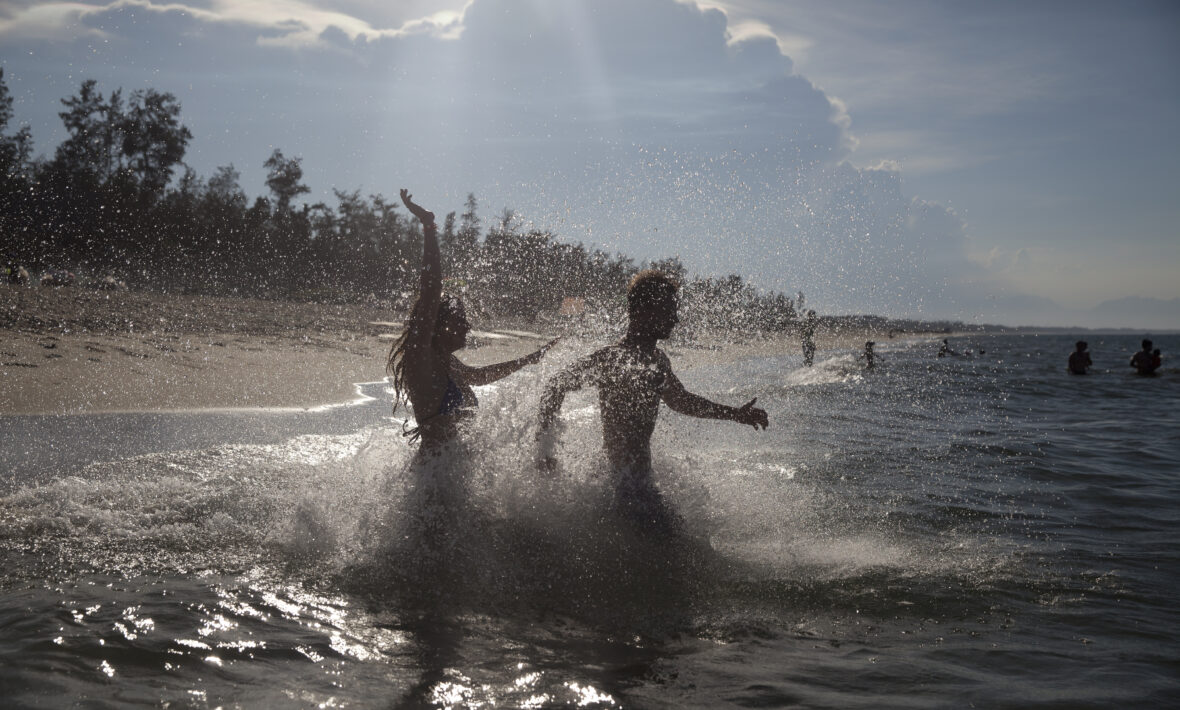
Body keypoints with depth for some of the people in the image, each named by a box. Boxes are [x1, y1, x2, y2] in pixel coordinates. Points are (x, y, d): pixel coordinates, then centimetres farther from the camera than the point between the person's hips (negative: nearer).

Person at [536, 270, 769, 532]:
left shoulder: (658, 360, 11)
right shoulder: (610, 359, -16)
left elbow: (680, 400, 28)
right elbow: (555, 387, -11)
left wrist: (734, 413, 29)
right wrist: (545, 442, -19)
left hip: (643, 478, 9)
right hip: (619, 479, -9)